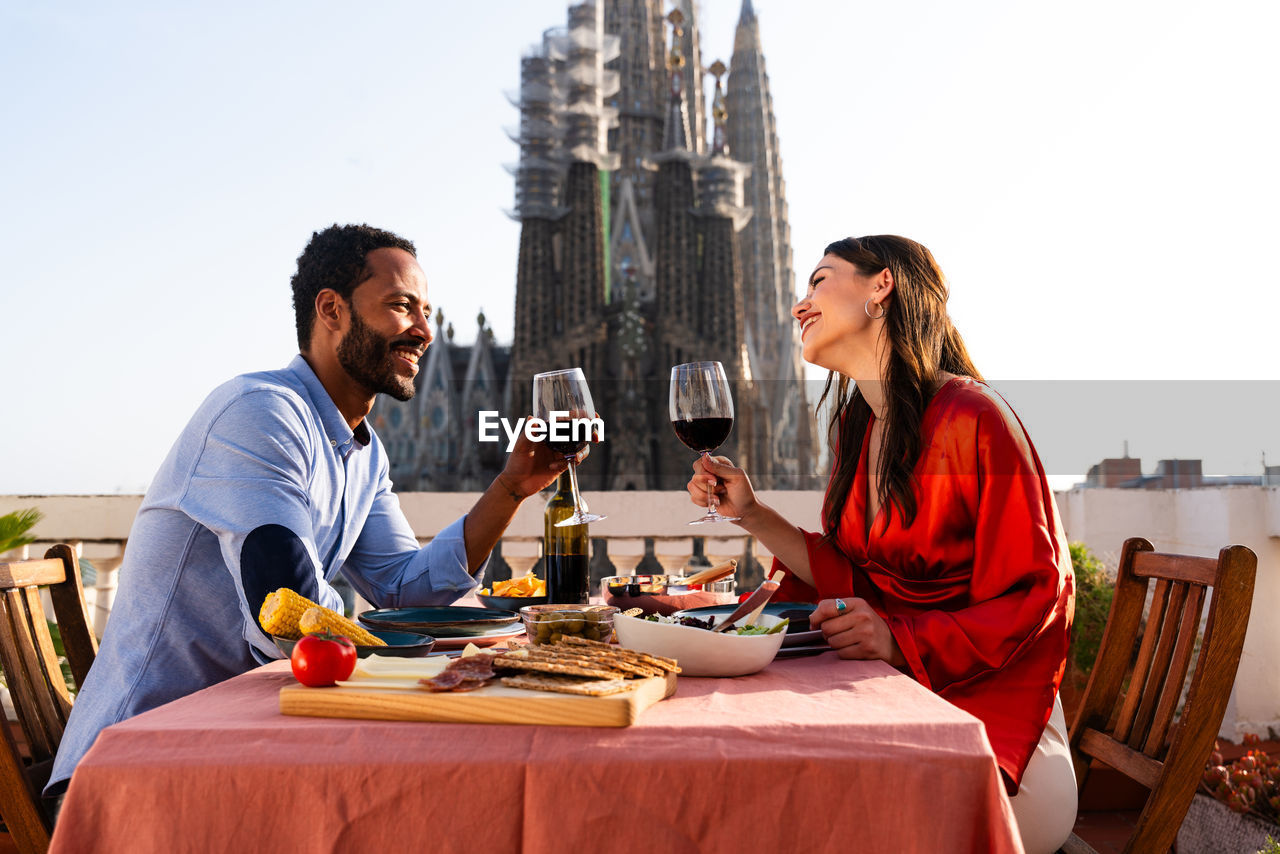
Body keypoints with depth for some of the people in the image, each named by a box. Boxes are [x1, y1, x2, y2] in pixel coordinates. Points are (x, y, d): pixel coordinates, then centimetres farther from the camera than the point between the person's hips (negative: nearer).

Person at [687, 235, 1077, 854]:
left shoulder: (972, 418, -16)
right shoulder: (858, 424, 10)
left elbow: (1031, 600, -15)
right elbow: (853, 581, 10)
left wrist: (900, 641, -27)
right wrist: (751, 515, 2)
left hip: (988, 703, -6)